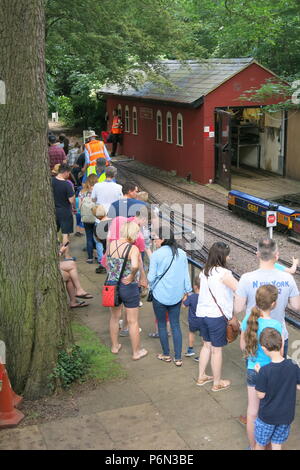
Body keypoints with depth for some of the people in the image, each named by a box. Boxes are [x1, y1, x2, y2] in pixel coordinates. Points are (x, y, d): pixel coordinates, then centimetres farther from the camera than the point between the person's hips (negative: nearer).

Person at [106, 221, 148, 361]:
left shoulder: (111, 244, -2)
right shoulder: (133, 249, -19)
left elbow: (107, 264, 7)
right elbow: (135, 266, -35)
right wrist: (132, 276, -19)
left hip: (111, 285, 5)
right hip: (128, 287, -5)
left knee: (114, 317, 25)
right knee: (133, 321, 12)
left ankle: (115, 346, 41)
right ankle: (136, 352, 26)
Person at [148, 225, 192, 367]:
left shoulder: (156, 255, -14)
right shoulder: (181, 253, -2)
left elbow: (151, 277, -9)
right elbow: (186, 275, 4)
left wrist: (152, 287, 12)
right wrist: (187, 291, 15)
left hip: (160, 295, -4)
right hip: (177, 295, 4)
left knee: (162, 325, 13)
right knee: (176, 325, 10)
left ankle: (166, 355, 24)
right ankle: (178, 358, 12)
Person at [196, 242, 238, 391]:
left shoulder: (204, 271, 6)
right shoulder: (223, 273, -18)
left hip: (202, 313, 7)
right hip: (217, 316, -7)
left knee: (207, 345, 23)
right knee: (216, 349, 7)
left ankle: (201, 377, 34)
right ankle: (217, 383, 22)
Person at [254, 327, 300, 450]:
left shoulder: (264, 371, -27)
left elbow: (260, 395, -16)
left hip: (267, 416, -3)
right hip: (286, 416, 3)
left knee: (260, 443, 21)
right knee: (277, 445, 21)